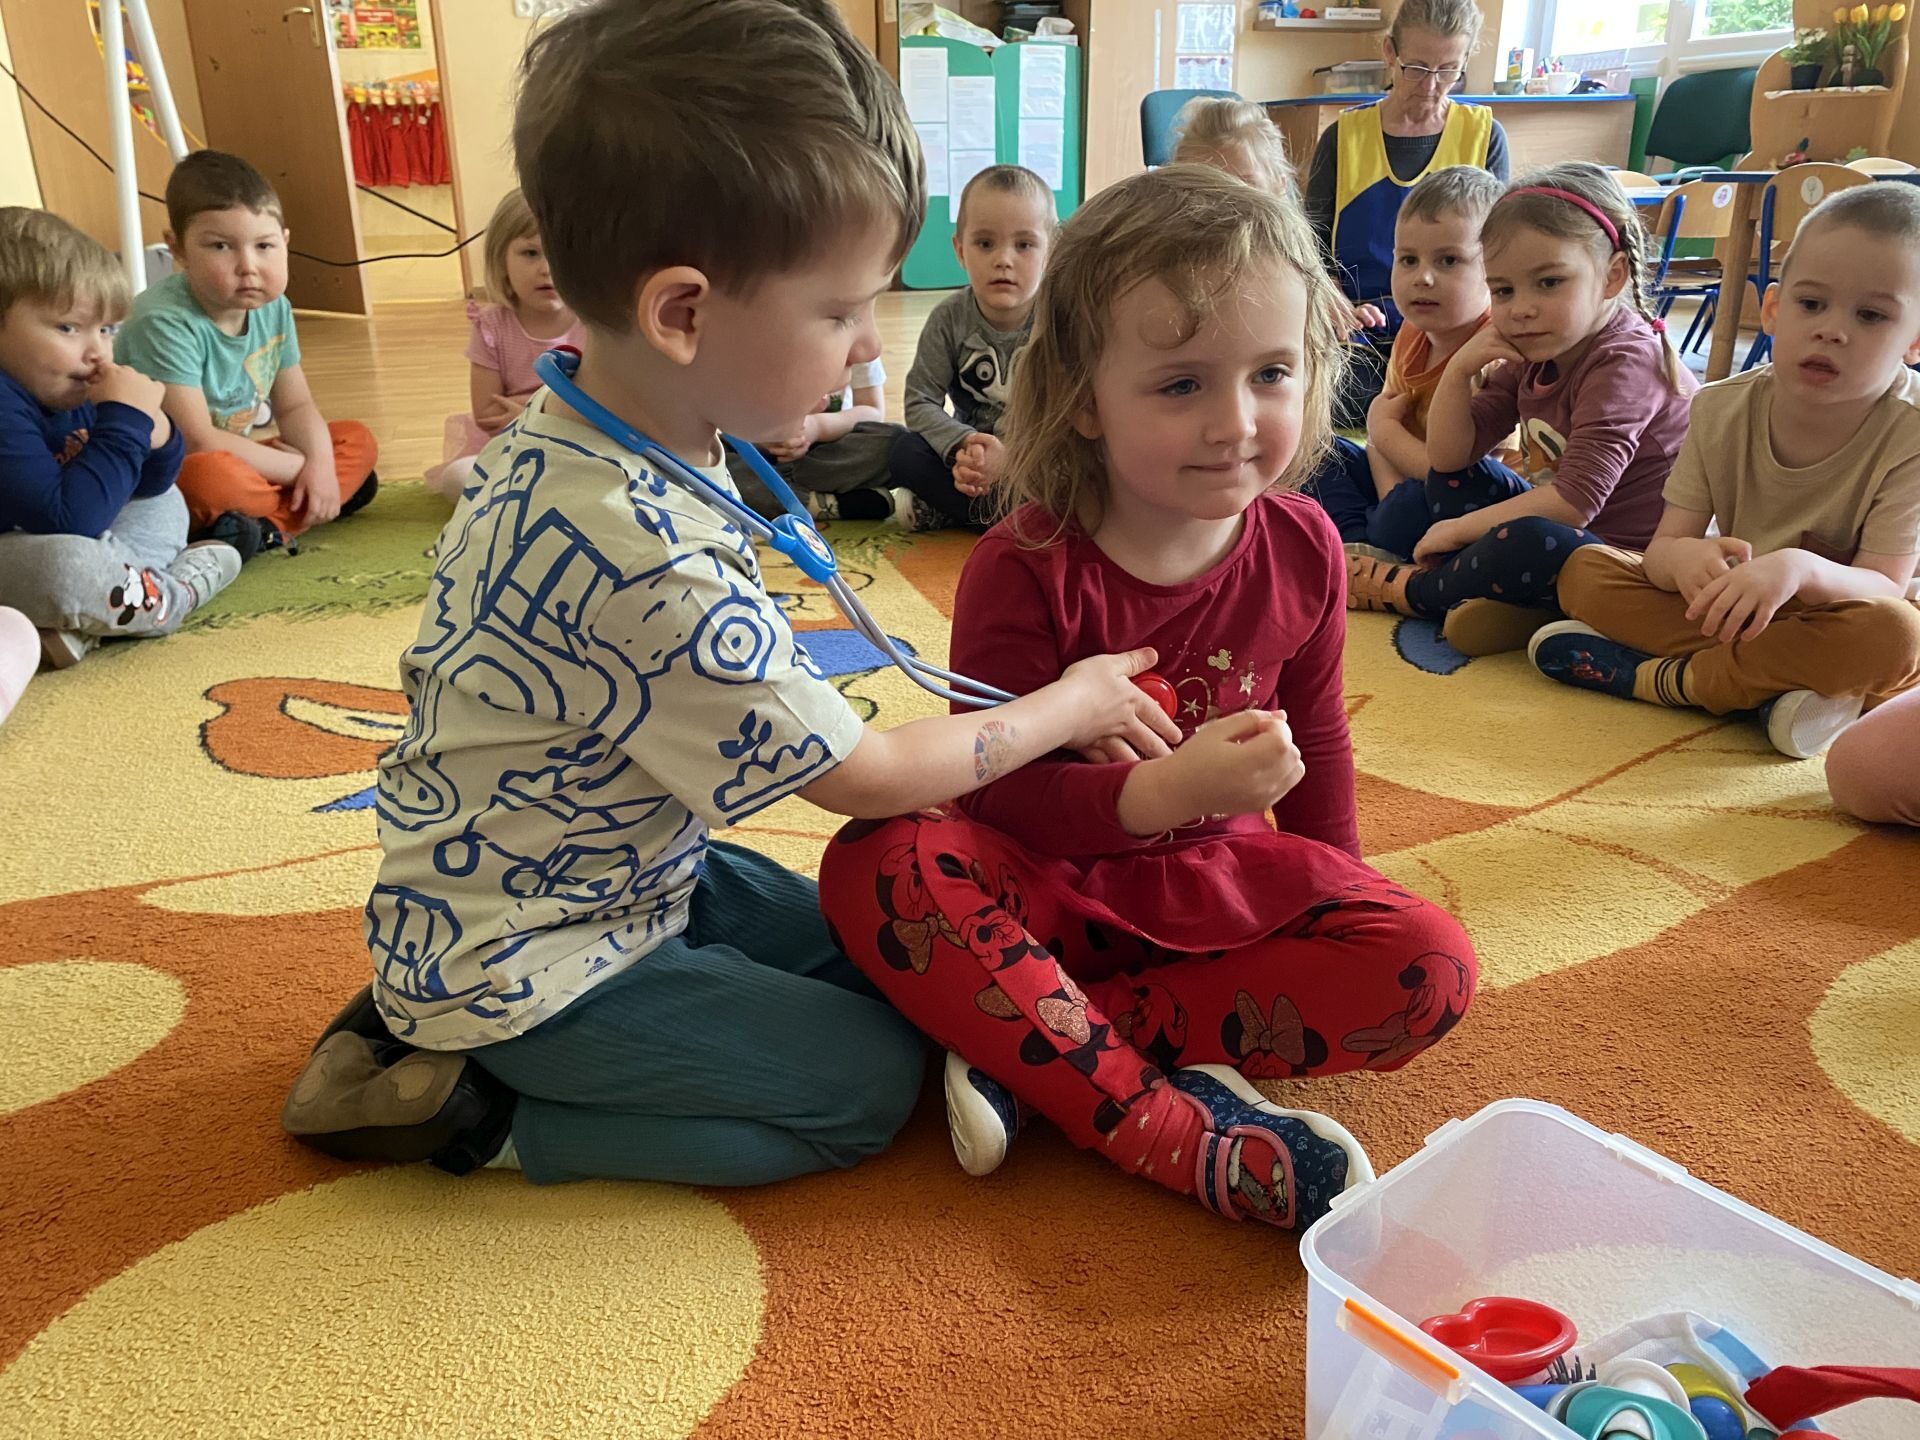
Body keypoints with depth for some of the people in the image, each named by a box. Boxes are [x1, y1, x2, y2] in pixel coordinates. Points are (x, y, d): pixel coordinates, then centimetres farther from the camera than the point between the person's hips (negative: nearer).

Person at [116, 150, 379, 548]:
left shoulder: (272, 309, -1)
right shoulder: (165, 322, -25)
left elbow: (295, 406, 7)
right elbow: (196, 442, -28)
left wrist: (320, 463, -15)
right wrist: (298, 469, -20)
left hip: (233, 463, 9)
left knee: (358, 441, 3)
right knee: (208, 475, -41)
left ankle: (265, 523, -15)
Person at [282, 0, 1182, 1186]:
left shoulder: (560, 439, -6)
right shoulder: (650, 567, -35)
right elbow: (863, 777, -22)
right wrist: (1070, 706, -7)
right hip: (526, 974, -9)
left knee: (864, 957, 17)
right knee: (872, 1078, -3)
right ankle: (480, 1113, 2)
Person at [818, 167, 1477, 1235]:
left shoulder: (1302, 548, -6)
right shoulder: (1026, 572, -20)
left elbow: (1314, 742, 10)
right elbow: (996, 793, -22)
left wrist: (1335, 893, 10)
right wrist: (1167, 790, -36)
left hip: (1222, 877, 4)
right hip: (1047, 883, -4)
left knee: (1429, 970, -19)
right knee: (878, 863, -33)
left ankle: (1035, 1049, -23)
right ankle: (1178, 1133, -32)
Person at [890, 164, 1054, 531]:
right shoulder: (949, 318, -8)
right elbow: (920, 401, -10)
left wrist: (1011, 456, -34)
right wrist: (963, 444, -29)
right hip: (971, 449, 2)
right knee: (907, 453, -24)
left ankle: (946, 509, -23)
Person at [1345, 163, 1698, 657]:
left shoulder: (1624, 361, -20)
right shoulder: (1534, 355, 7)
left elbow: (1574, 501, -28)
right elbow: (1449, 456, 5)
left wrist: (1459, 529, -18)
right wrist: (1460, 368, -11)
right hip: (1565, 529, 9)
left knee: (1529, 543, -37)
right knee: (1451, 481, 11)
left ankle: (1408, 590, -8)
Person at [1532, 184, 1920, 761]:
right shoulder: (1723, 410, -8)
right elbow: (1664, 546, -11)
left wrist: (1801, 570, -46)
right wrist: (1683, 557, -38)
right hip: (1732, 614, 4)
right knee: (1584, 571, -13)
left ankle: (1659, 678, -26)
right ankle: (1769, 680, -26)